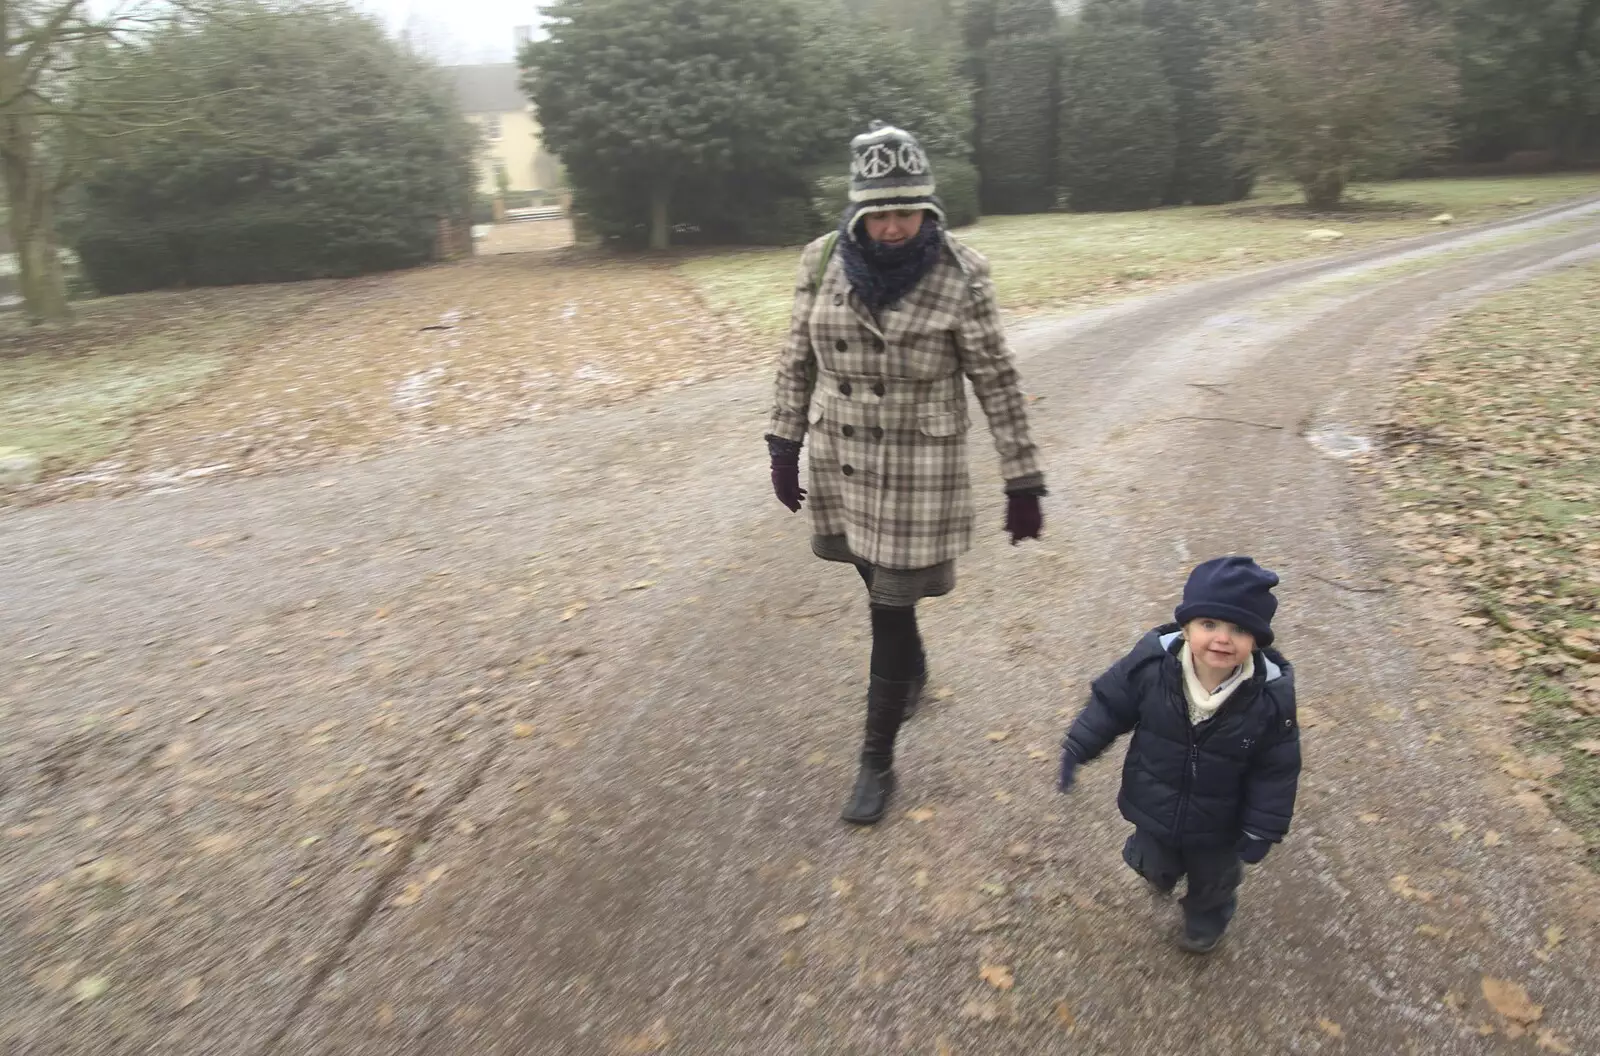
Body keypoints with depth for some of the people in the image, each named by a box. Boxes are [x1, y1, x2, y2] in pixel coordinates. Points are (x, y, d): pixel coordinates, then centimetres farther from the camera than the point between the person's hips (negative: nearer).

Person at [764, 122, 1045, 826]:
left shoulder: (959, 273, -14)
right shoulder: (823, 262, -5)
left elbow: (997, 381, -9)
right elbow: (797, 358, 6)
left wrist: (1022, 484, -8)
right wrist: (784, 446, 5)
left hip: (919, 466, -4)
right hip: (841, 458, 4)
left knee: (892, 607, 0)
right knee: (877, 580, 21)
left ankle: (877, 758, 18)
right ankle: (914, 668, 53)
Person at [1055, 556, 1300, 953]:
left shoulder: (1271, 695, -30)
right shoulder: (1152, 663, -29)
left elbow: (1276, 771, -17)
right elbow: (1110, 703, -11)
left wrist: (1262, 830, -11)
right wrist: (1076, 749, -11)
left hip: (1217, 826, 0)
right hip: (1154, 810, 1)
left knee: (1212, 880, 30)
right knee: (1155, 868, 29)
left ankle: (1207, 917, 64)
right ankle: (1163, 870, 66)